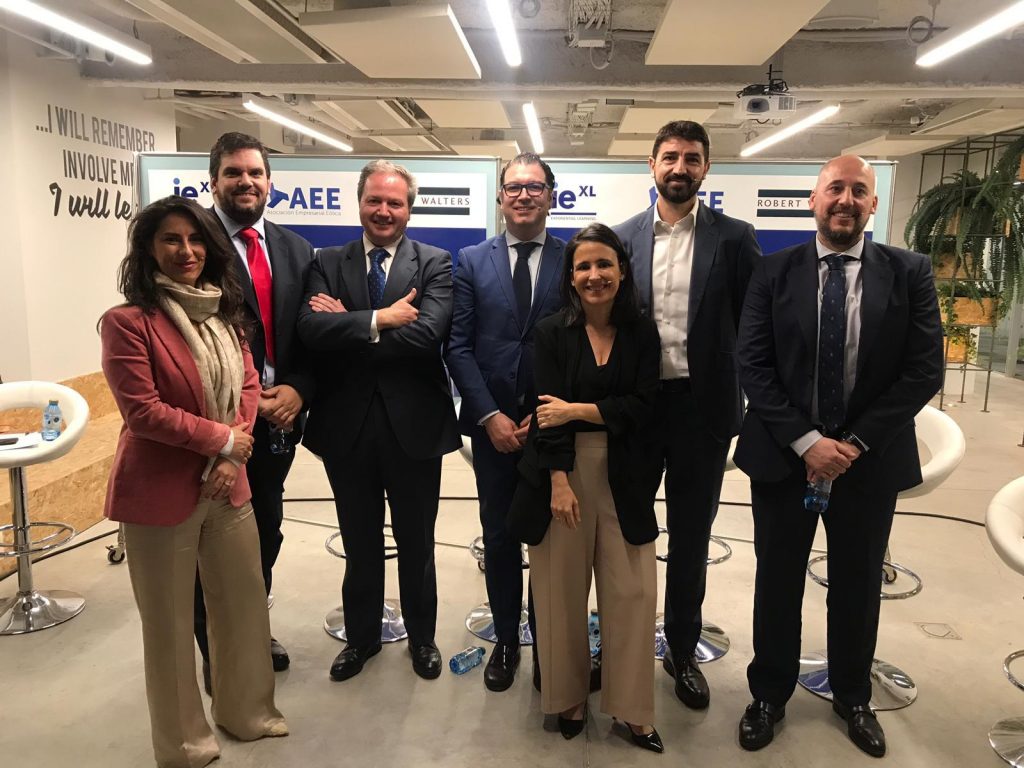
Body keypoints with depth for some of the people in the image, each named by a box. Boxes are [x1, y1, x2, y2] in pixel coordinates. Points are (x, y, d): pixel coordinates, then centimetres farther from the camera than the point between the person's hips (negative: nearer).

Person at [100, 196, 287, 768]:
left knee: (246, 601, 15)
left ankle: (245, 709, 40)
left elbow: (249, 384, 6)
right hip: (162, 490, -6)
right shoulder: (128, 321, -13)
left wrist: (234, 458, -8)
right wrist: (222, 439, -13)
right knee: (171, 621, 10)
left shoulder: (223, 312, 7)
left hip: (228, 483, 6)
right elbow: (142, 411, -18)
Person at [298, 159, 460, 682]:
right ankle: (361, 636, 41)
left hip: (414, 424, -2)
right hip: (348, 424, 2)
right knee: (360, 543, 19)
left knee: (416, 542, 16)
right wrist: (379, 319, -21)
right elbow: (311, 330, -14)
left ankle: (421, 637, 38)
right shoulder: (328, 262, 3)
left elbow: (427, 335, -20)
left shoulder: (435, 263, -3)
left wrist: (347, 324, -15)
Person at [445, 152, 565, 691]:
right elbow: (458, 347, 0)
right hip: (493, 424, 1)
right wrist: (490, 416, -9)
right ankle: (506, 641, 30)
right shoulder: (472, 262, 5)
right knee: (500, 537, 12)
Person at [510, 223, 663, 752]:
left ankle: (632, 709, 20)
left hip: (624, 477, 1)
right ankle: (567, 698, 27)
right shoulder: (552, 332, 0)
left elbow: (643, 408, -4)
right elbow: (548, 412, -8)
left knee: (632, 592, 2)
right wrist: (559, 482, -15)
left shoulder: (642, 332, 4)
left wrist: (577, 410, -12)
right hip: (562, 472, -1)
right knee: (562, 591, 7)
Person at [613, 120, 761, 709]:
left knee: (691, 534, 12)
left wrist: (749, 402, -7)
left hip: (702, 405, -1)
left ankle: (683, 649, 32)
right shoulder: (622, 238, 3)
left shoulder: (734, 238, -1)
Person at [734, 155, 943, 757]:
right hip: (783, 455, 0)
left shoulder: (909, 273, -2)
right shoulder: (775, 272, -3)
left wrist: (855, 442, -14)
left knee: (858, 585, 17)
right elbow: (754, 367, -7)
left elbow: (925, 371, -6)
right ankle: (770, 695, 34)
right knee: (778, 583, 13)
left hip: (869, 458, 1)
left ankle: (853, 697, 40)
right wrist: (806, 442, -16)